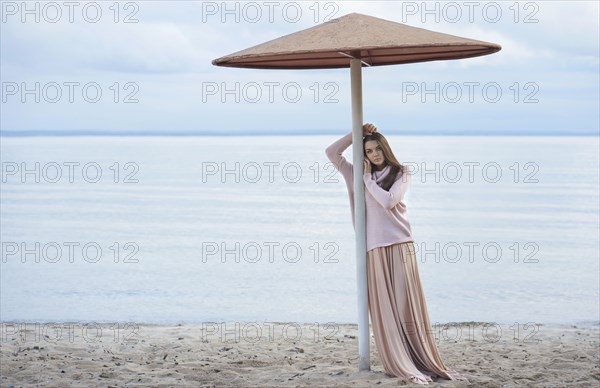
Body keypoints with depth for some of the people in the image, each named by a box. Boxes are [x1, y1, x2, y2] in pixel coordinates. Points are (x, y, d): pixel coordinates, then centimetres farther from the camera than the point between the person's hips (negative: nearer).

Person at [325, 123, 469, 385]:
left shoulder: (401, 174, 7)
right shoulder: (360, 175, 14)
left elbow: (388, 201, -10)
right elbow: (332, 153, 11)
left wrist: (368, 178, 0)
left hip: (400, 245, -2)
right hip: (375, 248, 2)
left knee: (407, 304, -5)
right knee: (384, 307, -4)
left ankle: (426, 363, -2)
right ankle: (402, 366, -4)